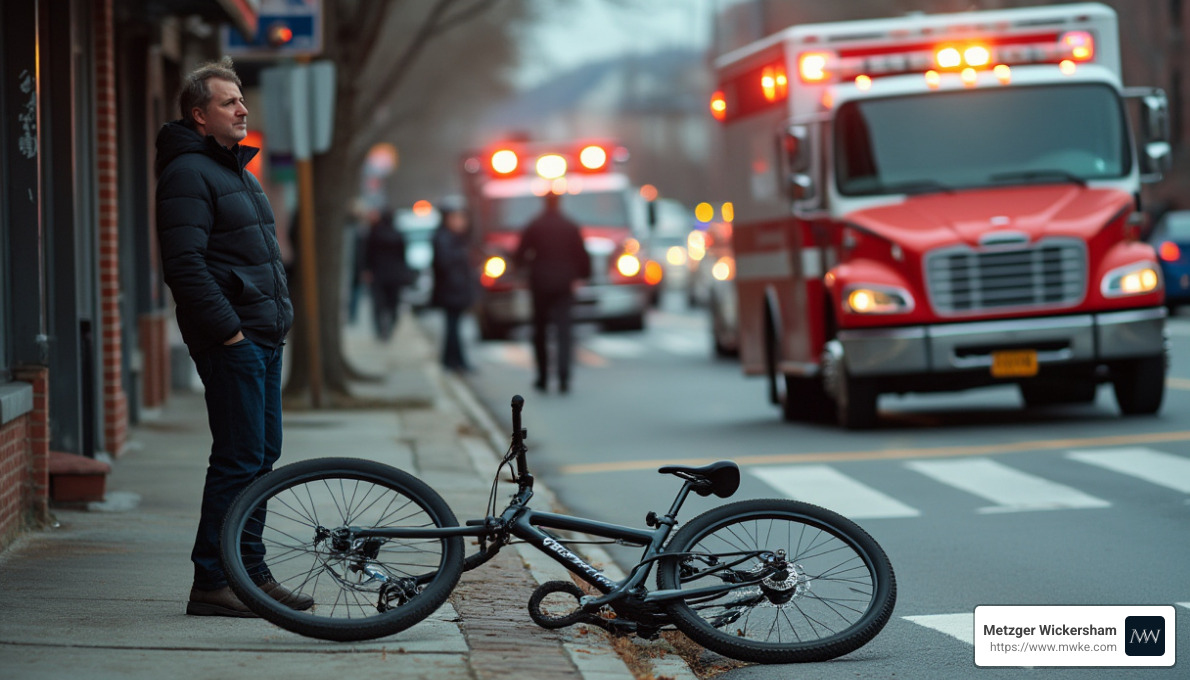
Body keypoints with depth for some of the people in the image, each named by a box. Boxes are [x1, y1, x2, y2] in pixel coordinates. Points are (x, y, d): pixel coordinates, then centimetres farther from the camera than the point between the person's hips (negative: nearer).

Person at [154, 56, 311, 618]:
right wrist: (229, 330, -20)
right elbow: (184, 266, -20)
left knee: (262, 455, 12)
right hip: (231, 340, -10)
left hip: (262, 338, 10)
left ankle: (251, 573, 18)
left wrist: (280, 314, 16)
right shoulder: (188, 173, -12)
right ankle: (212, 582, -6)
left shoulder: (237, 171, 21)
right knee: (240, 459, -10)